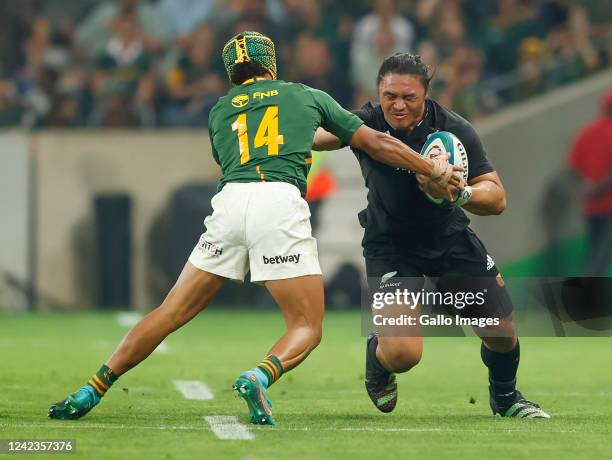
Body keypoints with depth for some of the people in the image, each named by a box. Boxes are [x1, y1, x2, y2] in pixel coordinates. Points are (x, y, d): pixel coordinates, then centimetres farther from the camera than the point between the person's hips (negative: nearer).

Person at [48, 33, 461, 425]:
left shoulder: (220, 110, 27)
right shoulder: (306, 95, 23)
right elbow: (376, 143, 26)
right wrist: (434, 170, 36)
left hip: (230, 201, 3)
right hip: (282, 203, -3)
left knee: (172, 312, 10)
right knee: (307, 329, 4)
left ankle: (90, 392, 4)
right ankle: (260, 377, -27)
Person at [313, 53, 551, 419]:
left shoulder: (454, 130, -16)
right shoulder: (368, 123, -17)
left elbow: (497, 198, -17)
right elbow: (318, 136, -32)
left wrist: (458, 194, -38)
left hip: (450, 238, 2)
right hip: (390, 246, -2)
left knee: (502, 333, 5)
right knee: (403, 353, -19)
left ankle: (505, 397, 40)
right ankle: (376, 359, 21)